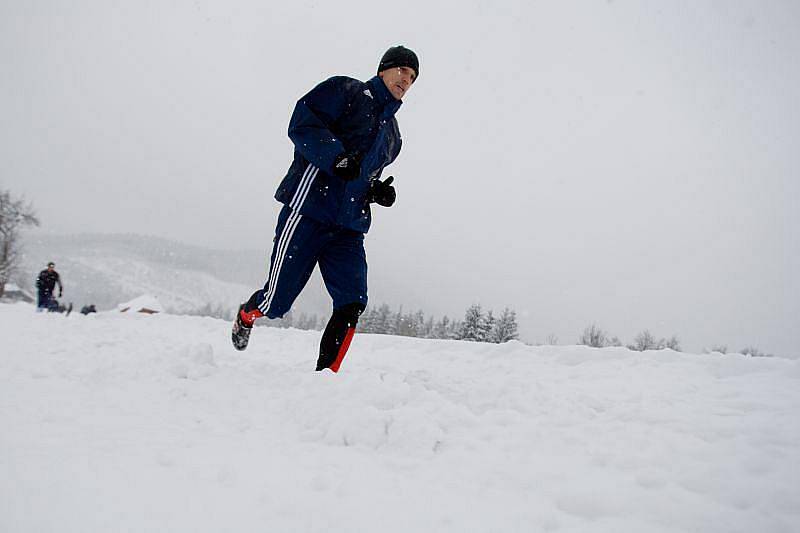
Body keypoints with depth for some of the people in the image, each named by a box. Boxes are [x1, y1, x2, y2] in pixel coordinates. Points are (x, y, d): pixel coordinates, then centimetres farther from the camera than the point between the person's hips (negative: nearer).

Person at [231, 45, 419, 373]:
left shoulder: (392, 136, 25)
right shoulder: (347, 90, 3)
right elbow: (302, 124, -8)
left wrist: (376, 192, 9)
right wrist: (337, 157, -23)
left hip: (349, 227, 6)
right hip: (308, 210, -6)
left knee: (352, 303, -10)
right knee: (277, 302, -1)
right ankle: (247, 315, 33)